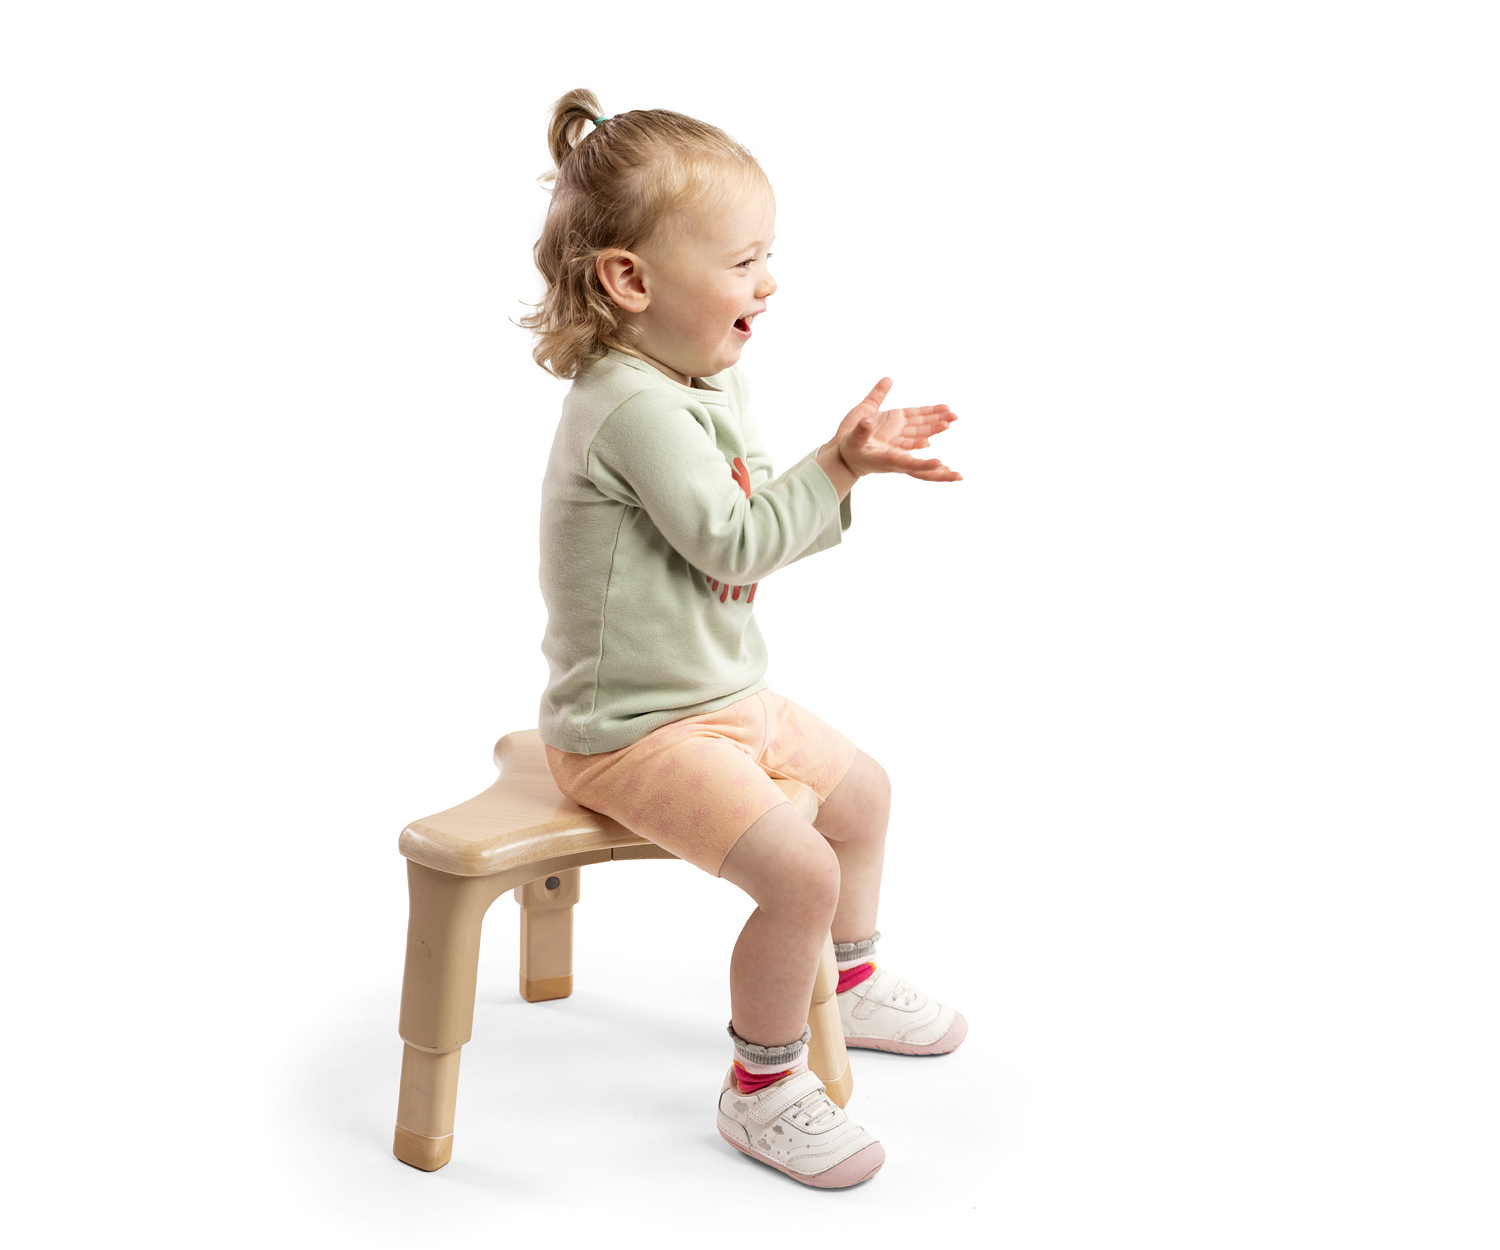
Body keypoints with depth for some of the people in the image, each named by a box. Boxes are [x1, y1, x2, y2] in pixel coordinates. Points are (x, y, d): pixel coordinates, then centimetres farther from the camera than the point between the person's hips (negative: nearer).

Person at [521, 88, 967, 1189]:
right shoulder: (635, 407, -25)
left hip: (726, 694, 11)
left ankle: (851, 982, 44)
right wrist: (835, 468, -17)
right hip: (633, 731, -11)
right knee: (798, 871, -21)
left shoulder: (715, 384, 8)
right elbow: (736, 542, -25)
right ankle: (762, 1089, 2)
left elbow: (761, 528, 10)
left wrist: (848, 465, -5)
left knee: (861, 788, 22)